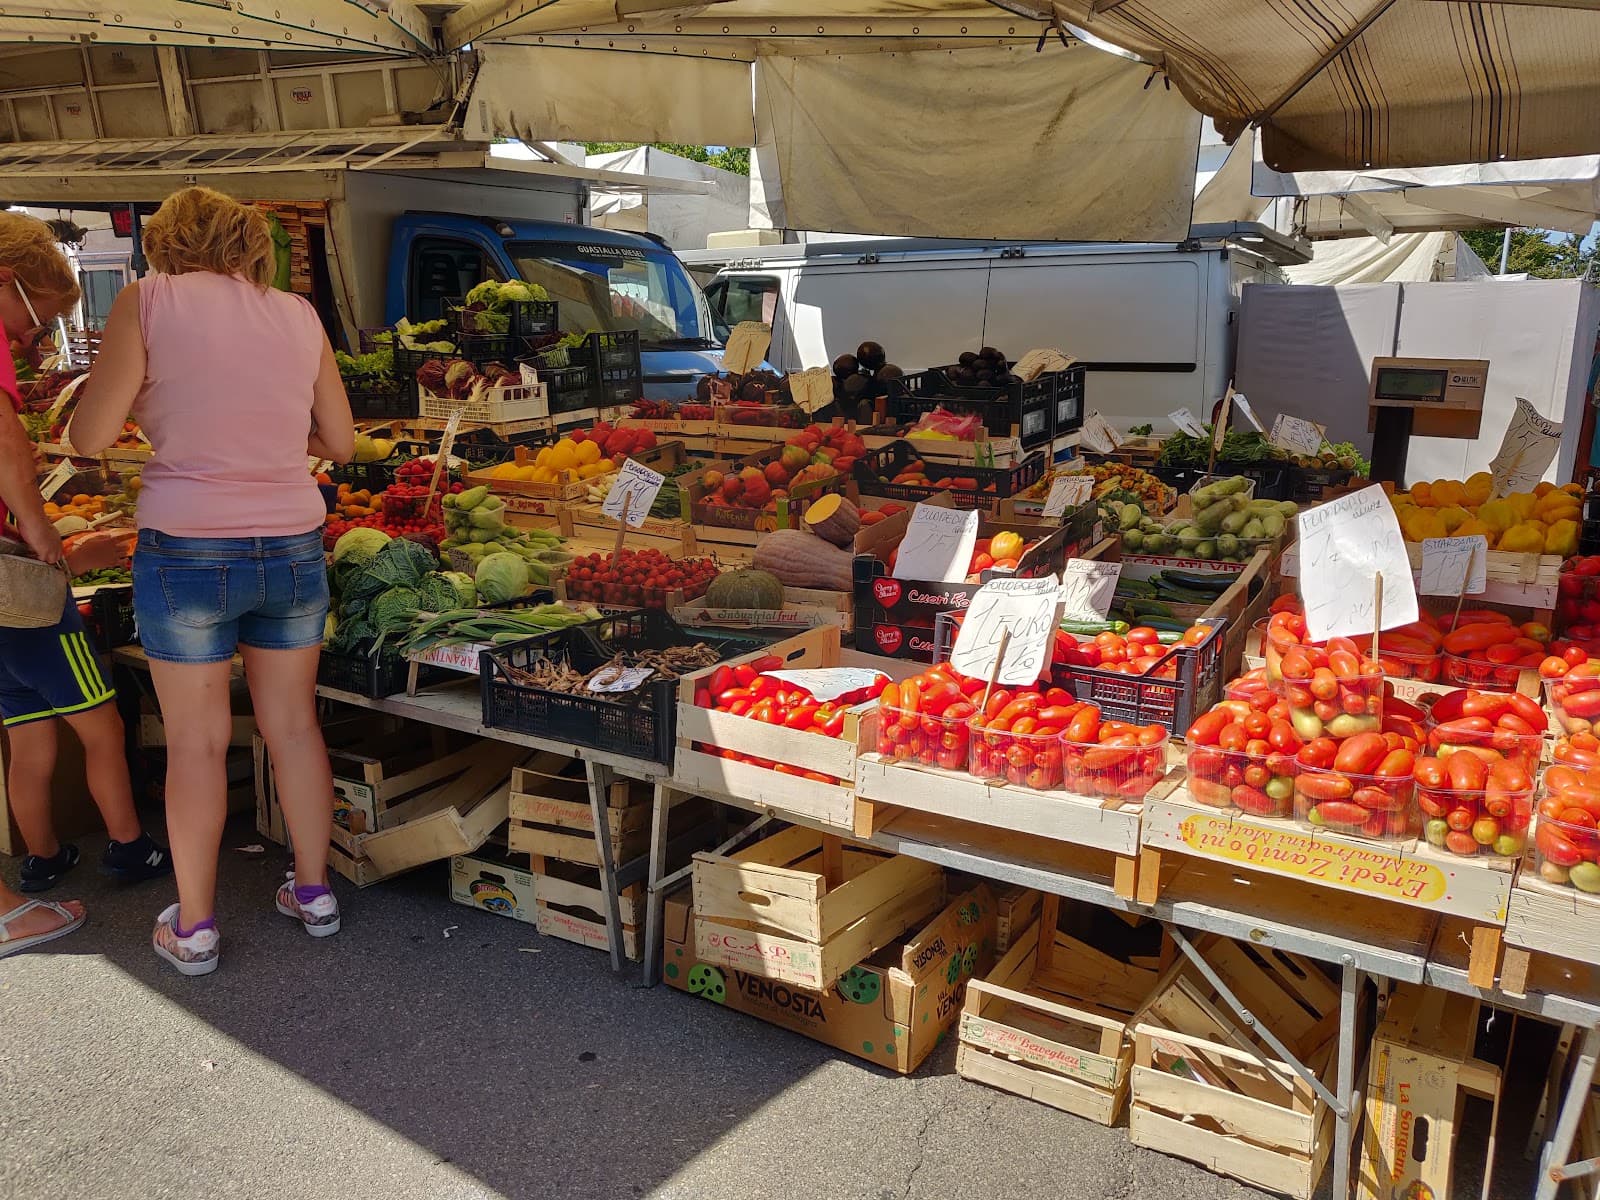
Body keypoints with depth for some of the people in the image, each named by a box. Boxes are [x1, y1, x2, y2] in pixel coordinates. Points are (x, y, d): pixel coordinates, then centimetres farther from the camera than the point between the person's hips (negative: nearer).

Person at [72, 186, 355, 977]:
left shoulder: (149, 299, -4)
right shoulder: (298, 314, 6)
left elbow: (90, 435, -5)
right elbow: (341, 443, 9)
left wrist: (146, 400, 13)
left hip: (187, 554, -3)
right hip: (293, 548, 3)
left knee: (196, 741, 9)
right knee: (293, 725, 15)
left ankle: (193, 929, 22)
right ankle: (314, 894, 28)